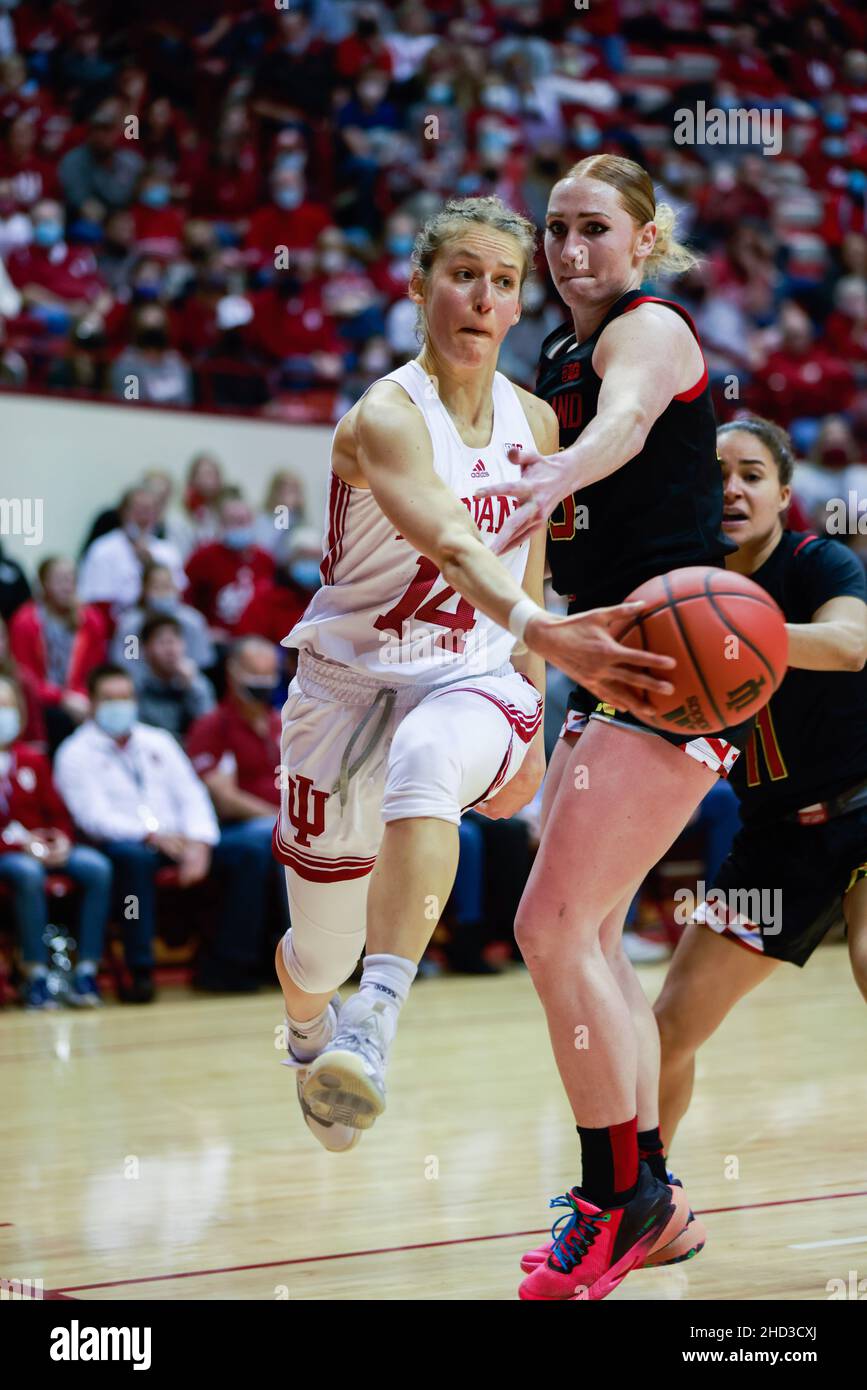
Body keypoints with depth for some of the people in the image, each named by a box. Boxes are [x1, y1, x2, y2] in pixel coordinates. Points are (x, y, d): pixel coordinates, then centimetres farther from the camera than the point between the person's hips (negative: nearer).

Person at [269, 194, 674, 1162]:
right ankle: (310, 1037, 50)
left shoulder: (534, 422, 2)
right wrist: (545, 636, -55)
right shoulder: (386, 415, -19)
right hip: (351, 681, -2)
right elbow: (452, 546, -38)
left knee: (428, 759, -38)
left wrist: (530, 719, 13)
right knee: (320, 953, 11)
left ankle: (374, 1024, -48)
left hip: (473, 682, 2)